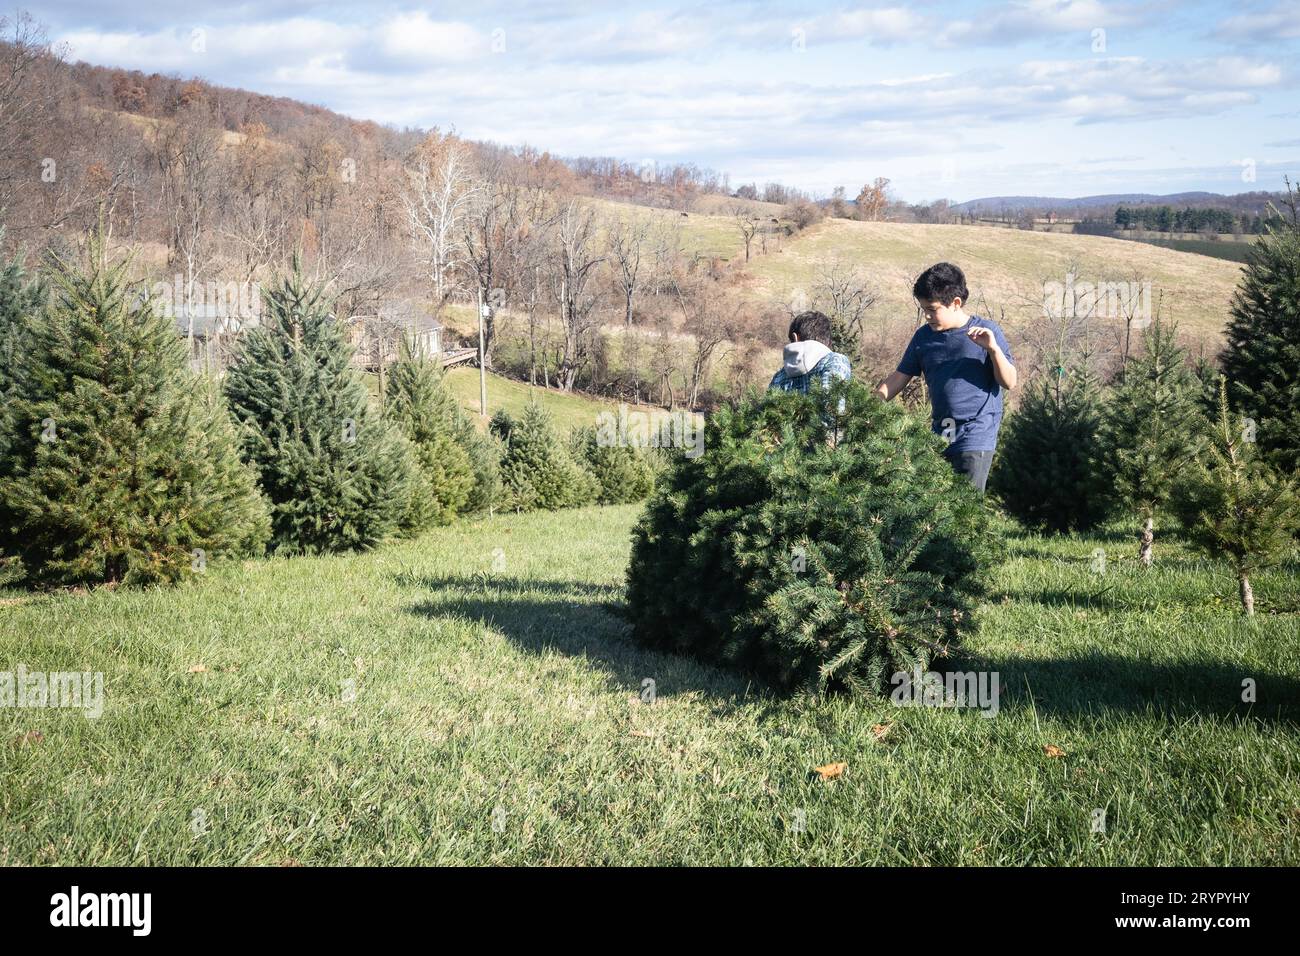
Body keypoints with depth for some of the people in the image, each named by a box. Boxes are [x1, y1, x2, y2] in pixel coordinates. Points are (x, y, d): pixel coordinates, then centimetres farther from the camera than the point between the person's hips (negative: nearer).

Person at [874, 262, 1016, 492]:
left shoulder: (986, 332, -6)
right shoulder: (924, 336, 6)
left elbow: (1009, 382, -5)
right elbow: (899, 378, 11)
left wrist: (993, 348, -21)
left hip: (976, 437, -5)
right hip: (938, 436, 5)